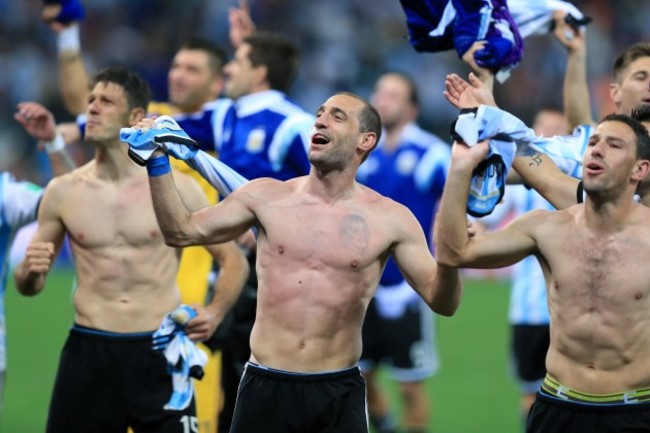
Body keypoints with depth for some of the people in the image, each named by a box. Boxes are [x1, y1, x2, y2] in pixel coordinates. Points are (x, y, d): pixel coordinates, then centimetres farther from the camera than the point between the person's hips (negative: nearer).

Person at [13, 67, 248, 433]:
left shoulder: (176, 188, 0)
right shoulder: (63, 193, 6)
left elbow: (234, 261, 6)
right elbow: (29, 286, 15)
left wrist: (215, 313, -12)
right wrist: (29, 272, -10)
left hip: (160, 352, -2)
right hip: (89, 351, 2)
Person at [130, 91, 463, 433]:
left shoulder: (390, 219, -1)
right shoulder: (266, 197, 4)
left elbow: (442, 301, -1)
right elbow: (181, 231, 9)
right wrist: (157, 161, 0)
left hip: (338, 394, -1)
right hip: (265, 389, 1)